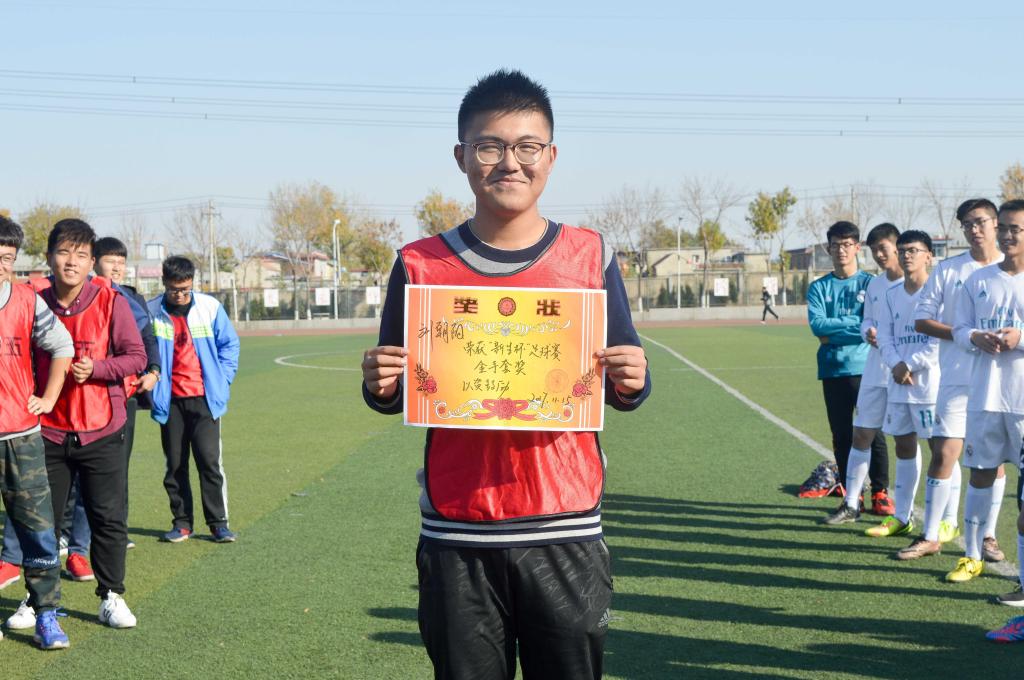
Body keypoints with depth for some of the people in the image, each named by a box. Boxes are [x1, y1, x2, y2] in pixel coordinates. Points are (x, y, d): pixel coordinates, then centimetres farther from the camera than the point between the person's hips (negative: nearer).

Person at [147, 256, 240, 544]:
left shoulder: (210, 307, -1)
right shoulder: (151, 312, -1)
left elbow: (229, 344, 8)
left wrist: (222, 380, 1)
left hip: (205, 398, -1)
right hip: (170, 400, 1)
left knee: (209, 459, -5)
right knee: (175, 463, 7)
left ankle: (218, 521, 4)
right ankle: (181, 522, 17)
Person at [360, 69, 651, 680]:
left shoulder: (590, 256, 3)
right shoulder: (420, 265, 3)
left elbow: (621, 388, 9)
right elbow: (394, 395, 10)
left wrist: (631, 382, -13)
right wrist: (380, 386, -12)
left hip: (565, 531, 0)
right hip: (457, 538, 0)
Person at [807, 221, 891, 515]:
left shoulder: (870, 284, 3)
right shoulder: (819, 287, 8)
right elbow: (817, 324, -7)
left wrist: (833, 333, -10)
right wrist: (854, 325, -11)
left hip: (865, 369, -2)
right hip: (833, 371, 2)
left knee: (873, 433, -3)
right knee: (842, 436, 7)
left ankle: (880, 493, 6)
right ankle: (851, 494, 16)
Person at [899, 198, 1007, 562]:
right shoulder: (947, 270, 5)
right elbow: (921, 320, 3)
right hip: (957, 378, 0)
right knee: (944, 453, -2)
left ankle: (987, 535, 18)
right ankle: (931, 536, 8)